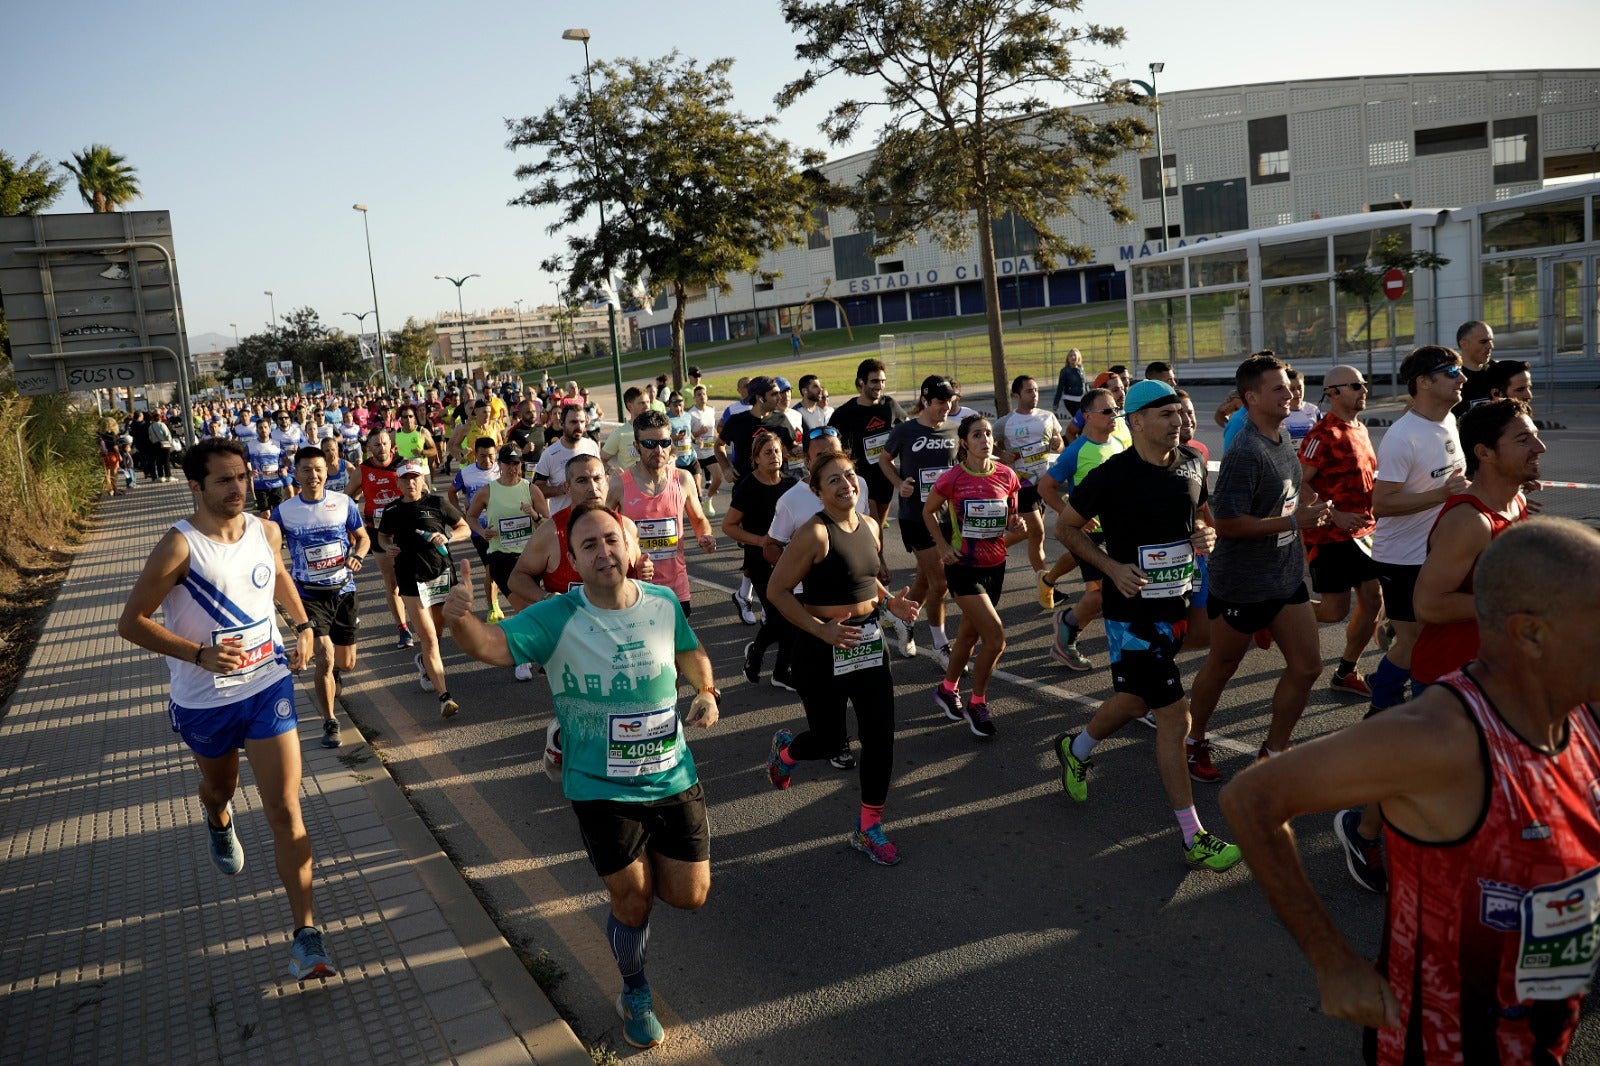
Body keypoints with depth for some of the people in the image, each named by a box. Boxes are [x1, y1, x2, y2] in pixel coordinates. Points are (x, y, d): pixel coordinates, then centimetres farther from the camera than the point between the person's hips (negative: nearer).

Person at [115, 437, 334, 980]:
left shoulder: (266, 532, -4)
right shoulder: (180, 546, -19)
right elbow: (131, 622, -15)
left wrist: (303, 625, 6)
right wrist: (199, 654, -26)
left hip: (268, 686, 1)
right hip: (204, 700, -1)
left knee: (285, 808, -7)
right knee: (219, 787, 26)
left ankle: (306, 935, -6)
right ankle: (219, 823, 66)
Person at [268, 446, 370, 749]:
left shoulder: (344, 503, -3)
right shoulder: (283, 511, -6)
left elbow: (363, 537, 8)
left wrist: (357, 557, -13)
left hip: (343, 591, 2)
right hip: (310, 596, -2)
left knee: (346, 664, 11)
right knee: (325, 657, -16)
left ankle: (329, 675, 51)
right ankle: (330, 722, 2)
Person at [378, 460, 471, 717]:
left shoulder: (438, 503, -1)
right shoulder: (392, 510, 5)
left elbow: (464, 529, 5)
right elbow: (382, 536, 22)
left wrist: (446, 537, -14)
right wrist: (388, 547, 0)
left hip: (442, 573, 1)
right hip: (411, 579, -1)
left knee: (436, 632, 17)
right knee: (429, 639, -10)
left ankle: (423, 661, 52)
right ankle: (444, 696, -12)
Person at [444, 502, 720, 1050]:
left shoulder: (663, 604, -6)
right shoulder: (556, 618, -17)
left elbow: (691, 653, 13)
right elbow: (492, 644, -32)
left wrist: (707, 691, -6)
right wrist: (459, 619, -53)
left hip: (675, 779, 3)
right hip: (603, 792, -3)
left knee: (689, 896, 10)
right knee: (633, 902, 8)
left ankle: (644, 859, 45)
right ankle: (635, 995, 39)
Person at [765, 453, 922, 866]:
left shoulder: (869, 526, 4)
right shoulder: (815, 533, -19)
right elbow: (777, 590, -17)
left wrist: (892, 602, 3)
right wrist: (821, 630, -23)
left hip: (868, 640, 6)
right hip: (823, 647, -6)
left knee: (880, 735, 3)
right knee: (830, 740, 7)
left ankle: (869, 827, 19)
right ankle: (784, 748, 44)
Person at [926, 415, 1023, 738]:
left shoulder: (1006, 475, -3)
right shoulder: (952, 478, -14)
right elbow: (928, 511, 3)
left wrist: (1014, 524, -10)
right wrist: (942, 545, -8)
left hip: (995, 565, 5)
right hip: (963, 567, -5)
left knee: (970, 633, 18)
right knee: (996, 639, -12)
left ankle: (947, 690, 41)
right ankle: (977, 704, 8)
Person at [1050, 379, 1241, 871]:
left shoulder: (1192, 464, 2)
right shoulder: (1112, 475, -16)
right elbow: (1068, 526, -5)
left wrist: (1206, 534, -5)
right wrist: (1112, 567, -16)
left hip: (1179, 605, 7)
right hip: (1133, 613, -7)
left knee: (1136, 700, 21)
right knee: (1174, 717, -7)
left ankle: (1076, 749, 50)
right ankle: (1195, 841, 4)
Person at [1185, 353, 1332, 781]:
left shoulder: (1284, 438, 6)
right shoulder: (1245, 452, -23)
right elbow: (1227, 522, -28)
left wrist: (1306, 506, 5)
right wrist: (1294, 522, -23)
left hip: (1287, 576, 8)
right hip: (1241, 582, -8)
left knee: (1306, 666, 8)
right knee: (1221, 665, 10)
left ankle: (1273, 750, 24)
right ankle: (1193, 742, 31)